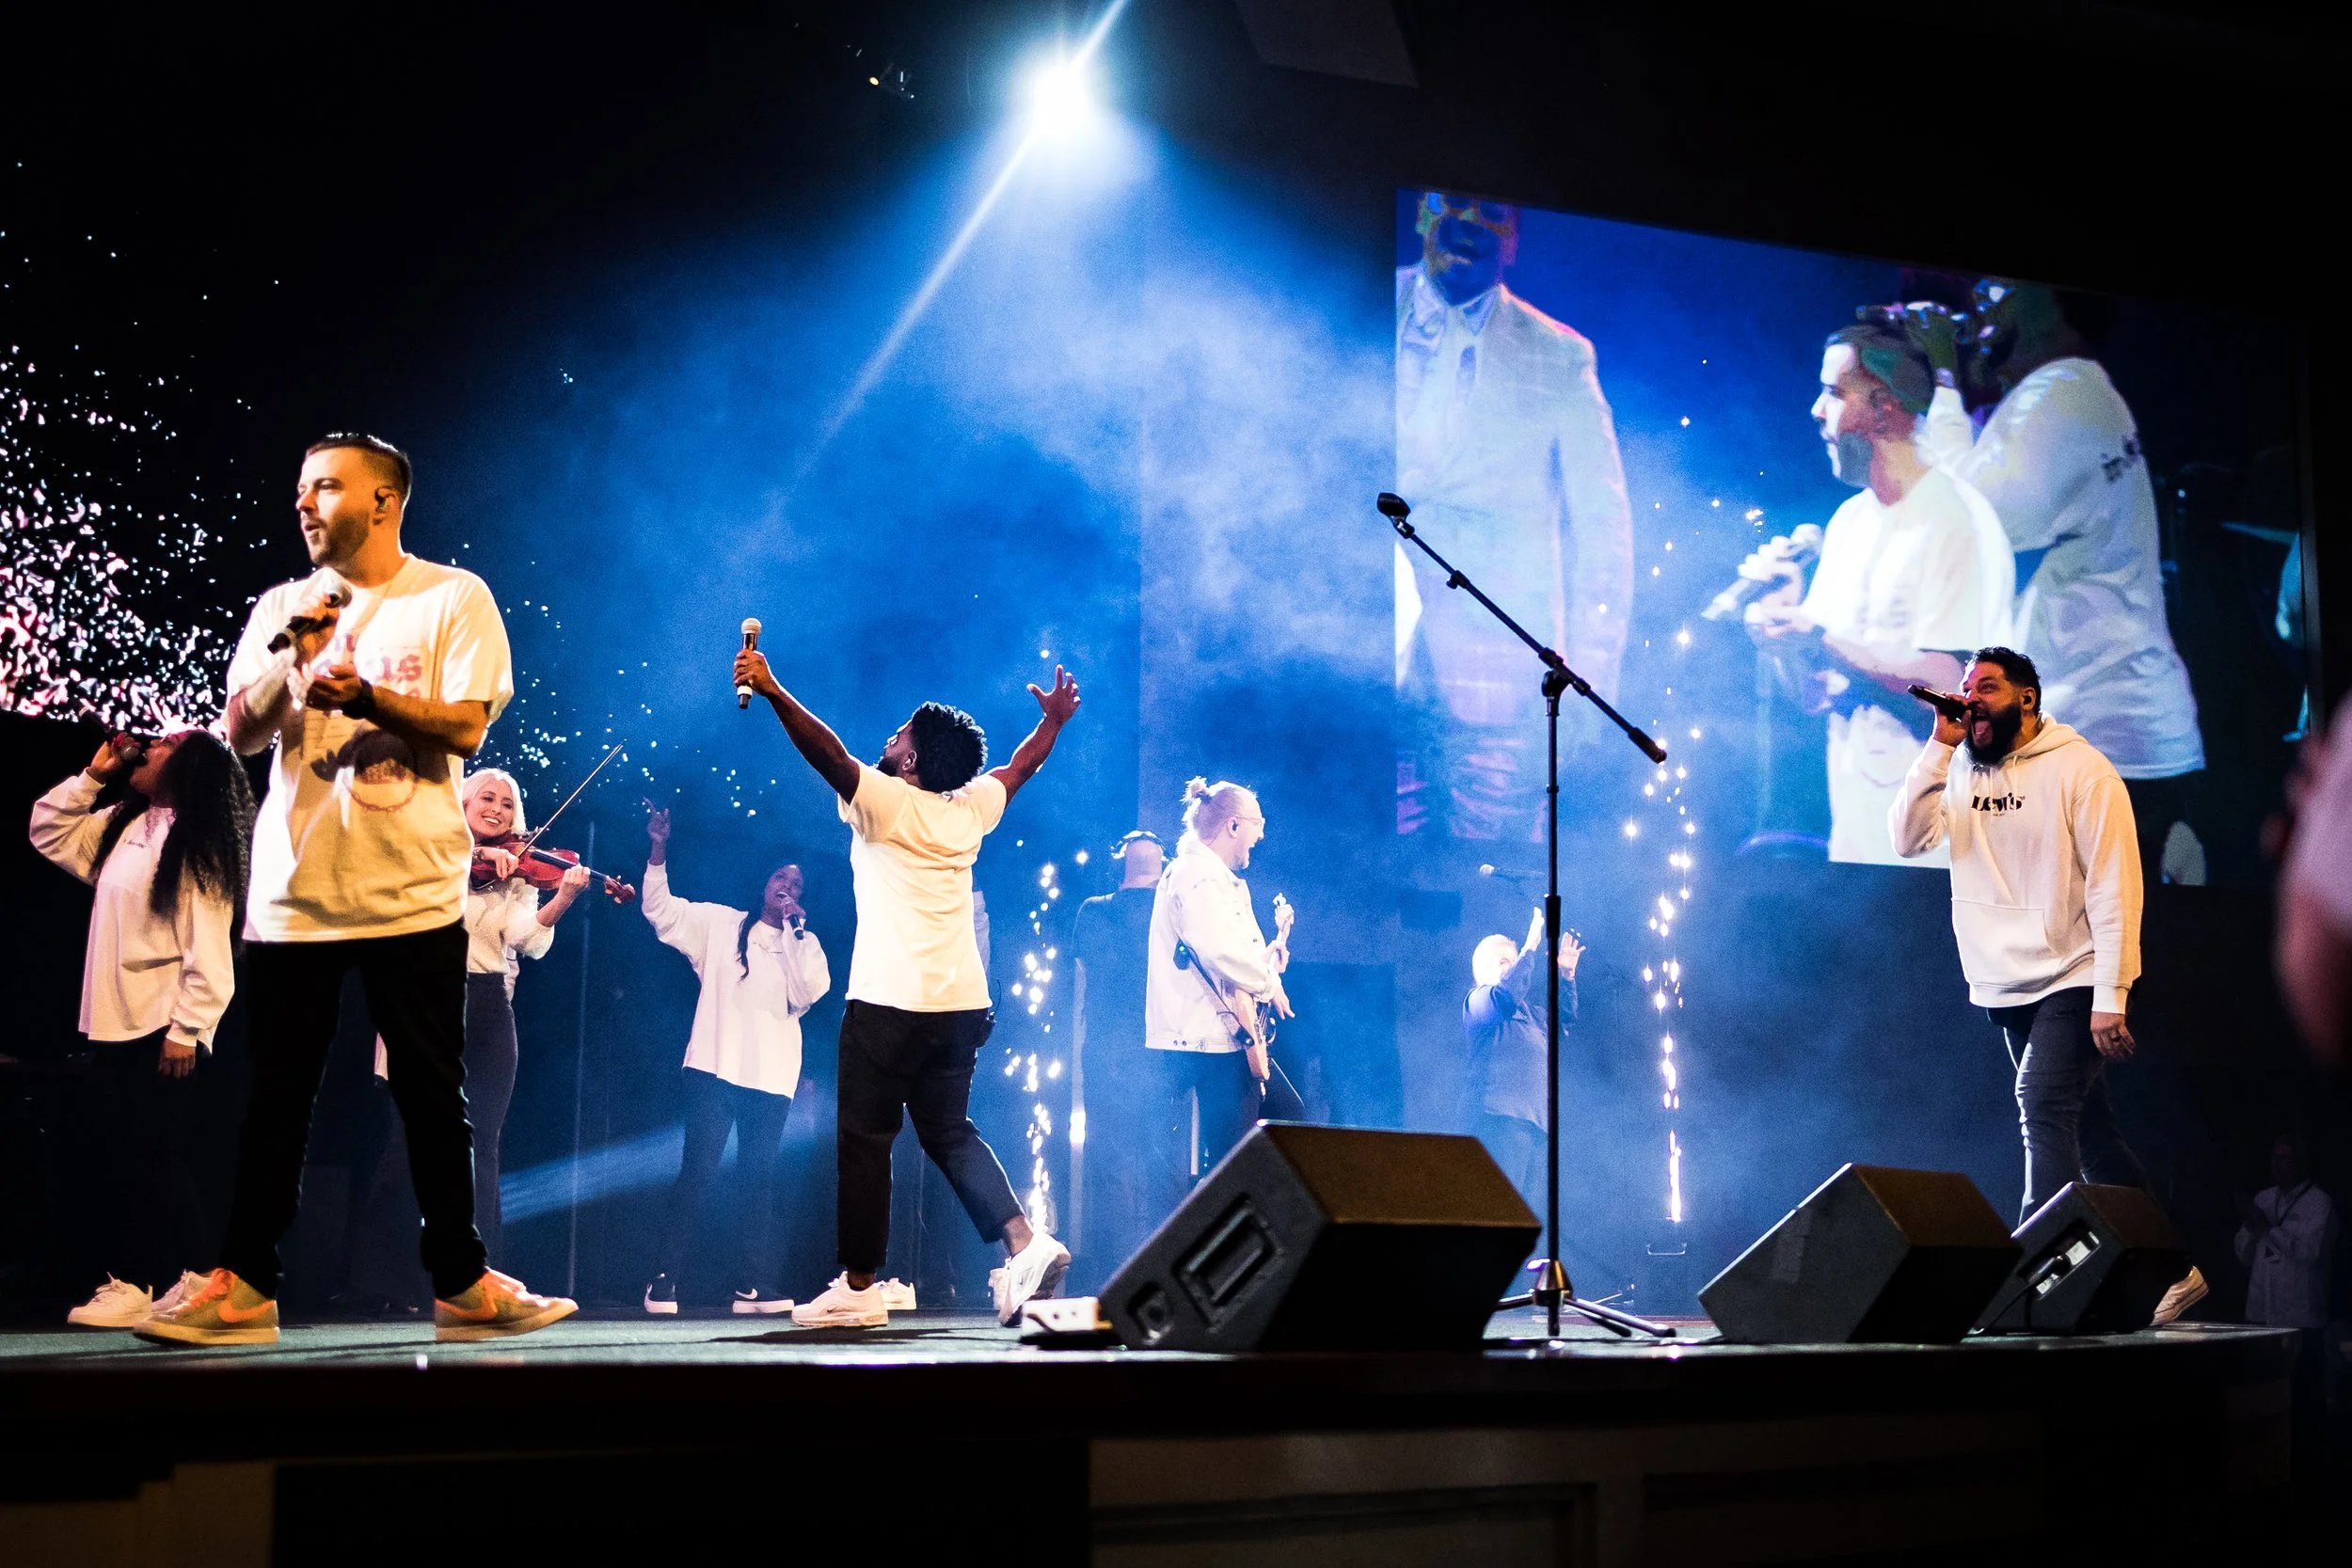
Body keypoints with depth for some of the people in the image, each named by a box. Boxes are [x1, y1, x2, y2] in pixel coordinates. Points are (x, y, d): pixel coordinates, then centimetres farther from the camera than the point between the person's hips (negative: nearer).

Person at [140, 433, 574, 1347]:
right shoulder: (280, 608, 12)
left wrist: (366, 695, -20)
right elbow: (237, 734, 4)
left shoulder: (453, 599, 1)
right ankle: (243, 1287, 9)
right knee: (275, 1098, 5)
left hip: (411, 894, -3)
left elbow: (466, 727, -8)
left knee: (433, 1098, 4)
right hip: (292, 891, 3)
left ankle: (461, 1284, 12)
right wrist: (290, 655, -11)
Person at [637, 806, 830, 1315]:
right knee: (698, 1171, -9)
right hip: (715, 1066, -2)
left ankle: (753, 1284, 6)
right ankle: (664, 1279, -7)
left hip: (771, 1076, 2)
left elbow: (807, 991, -5)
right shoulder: (721, 923, 10)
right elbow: (661, 910, 2)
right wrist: (659, 852, -10)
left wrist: (794, 931, -6)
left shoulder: (804, 944, 12)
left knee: (759, 1178, 3)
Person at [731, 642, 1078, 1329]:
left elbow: (828, 753, -21)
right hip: (960, 1006, 7)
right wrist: (1053, 719, 45)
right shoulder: (971, 808, 12)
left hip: (889, 1003, -7)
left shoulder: (885, 801, -7)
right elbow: (1023, 763, 29)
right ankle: (1025, 1241, -3)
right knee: (949, 1131, 15)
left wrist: (772, 690, -24)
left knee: (865, 1138, 2)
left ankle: (858, 1287, 5)